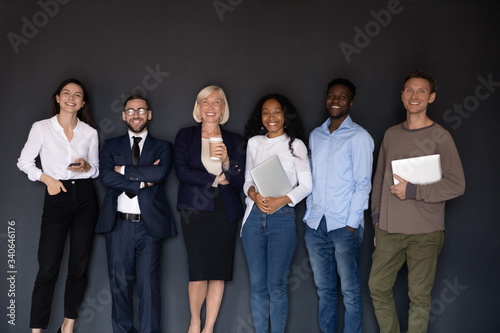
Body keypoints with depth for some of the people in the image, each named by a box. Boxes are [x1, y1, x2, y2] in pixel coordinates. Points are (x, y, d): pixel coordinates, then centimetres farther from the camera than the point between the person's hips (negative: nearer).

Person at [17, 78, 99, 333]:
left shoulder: (90, 132, 8)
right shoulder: (41, 128, 1)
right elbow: (24, 161, 6)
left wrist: (86, 167, -6)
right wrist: (47, 178, -6)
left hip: (85, 197, 3)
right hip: (57, 197, -3)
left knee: (79, 266, 6)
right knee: (47, 269, -7)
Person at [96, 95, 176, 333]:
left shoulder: (162, 147, 9)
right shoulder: (111, 146, 12)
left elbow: (160, 172, -12)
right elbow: (106, 177, -5)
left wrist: (124, 170, -7)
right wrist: (142, 180, -11)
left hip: (149, 224, -1)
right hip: (118, 224, 2)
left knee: (148, 284, -2)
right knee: (119, 282, 7)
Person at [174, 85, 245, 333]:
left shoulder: (234, 141, 11)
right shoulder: (185, 136, 7)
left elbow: (240, 181, 4)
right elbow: (182, 171, -4)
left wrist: (227, 161, -14)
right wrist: (217, 179, -4)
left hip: (225, 211, 2)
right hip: (195, 210, -2)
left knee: (219, 271, 1)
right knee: (199, 271, -7)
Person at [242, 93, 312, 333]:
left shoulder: (295, 144, 3)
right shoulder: (254, 142, 14)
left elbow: (306, 185, 0)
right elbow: (247, 180, 15)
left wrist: (281, 201, -15)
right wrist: (254, 194, -7)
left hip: (282, 217, -3)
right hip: (254, 216, 3)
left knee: (277, 285, -4)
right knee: (257, 283, 6)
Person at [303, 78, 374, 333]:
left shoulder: (359, 137, -4)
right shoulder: (315, 135, 13)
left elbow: (363, 184, -8)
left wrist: (351, 224, -13)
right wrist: (310, 212, 8)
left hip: (344, 225, -5)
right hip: (315, 224, 5)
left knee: (350, 290, 3)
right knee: (324, 288, 13)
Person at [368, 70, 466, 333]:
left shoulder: (439, 137, -6)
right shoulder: (391, 134, 10)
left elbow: (456, 185, -10)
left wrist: (413, 191, -15)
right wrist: (376, 215, 12)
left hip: (425, 232, -5)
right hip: (389, 230, 5)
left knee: (419, 295, 3)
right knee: (377, 286, 10)